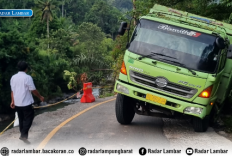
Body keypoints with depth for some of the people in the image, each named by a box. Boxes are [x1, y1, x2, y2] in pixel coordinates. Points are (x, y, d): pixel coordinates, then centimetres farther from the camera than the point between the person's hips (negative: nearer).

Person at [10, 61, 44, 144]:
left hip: (17, 103, 6)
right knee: (28, 119, 2)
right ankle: (23, 135, -10)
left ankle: (23, 135, 22)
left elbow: (12, 90, 8)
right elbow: (33, 90, -12)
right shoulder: (27, 77, -15)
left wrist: (12, 101, 14)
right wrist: (40, 97, 2)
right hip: (26, 103, -6)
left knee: (21, 119, 17)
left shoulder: (13, 77, 4)